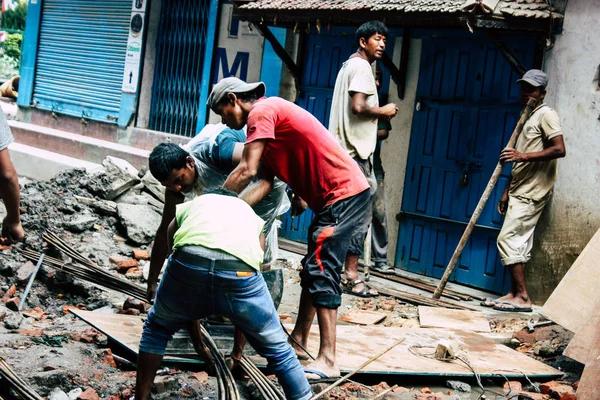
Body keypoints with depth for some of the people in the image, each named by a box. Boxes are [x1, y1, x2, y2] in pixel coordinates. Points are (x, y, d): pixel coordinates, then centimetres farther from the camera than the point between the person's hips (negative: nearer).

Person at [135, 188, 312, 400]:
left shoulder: (186, 207, 37)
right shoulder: (253, 218, 37)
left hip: (189, 262, 0)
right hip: (241, 273, 0)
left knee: (156, 328, 32)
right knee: (279, 351, 23)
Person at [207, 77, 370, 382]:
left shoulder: (261, 111, -10)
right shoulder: (269, 123, 20)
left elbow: (246, 171, -18)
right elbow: (263, 183, 8)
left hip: (344, 193, -10)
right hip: (340, 195, 10)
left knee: (321, 270, -14)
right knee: (313, 268, 15)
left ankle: (327, 360, -15)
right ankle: (297, 341, 25)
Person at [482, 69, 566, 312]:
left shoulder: (546, 115, -7)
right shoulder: (527, 118, 21)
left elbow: (559, 149, -20)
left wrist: (523, 156, -24)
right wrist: (507, 192, 19)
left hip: (531, 192, -9)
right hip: (521, 191, 9)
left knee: (508, 239, -13)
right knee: (518, 243, 8)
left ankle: (522, 297, -10)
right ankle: (515, 295, 11)